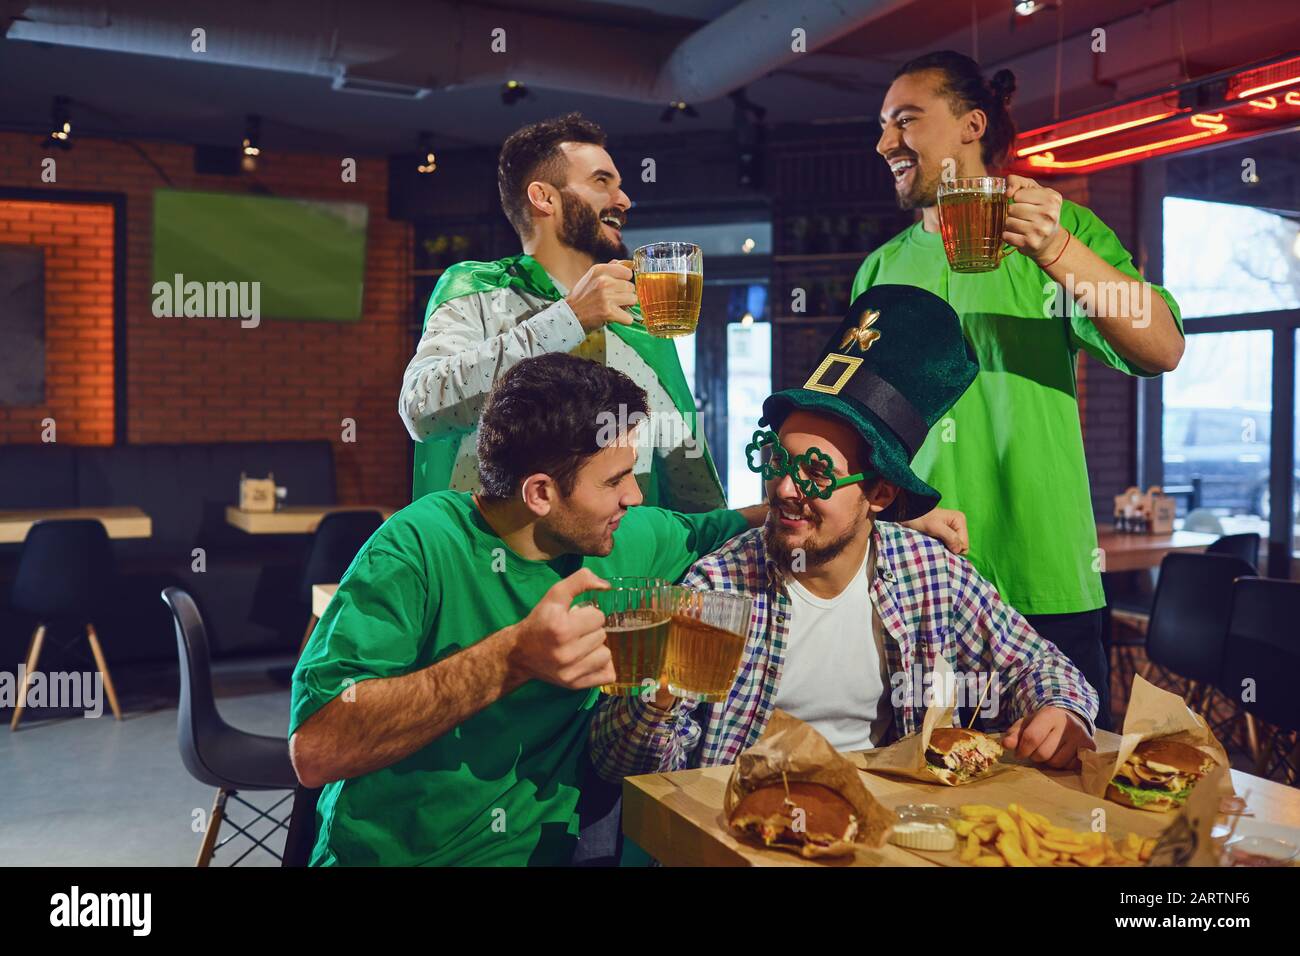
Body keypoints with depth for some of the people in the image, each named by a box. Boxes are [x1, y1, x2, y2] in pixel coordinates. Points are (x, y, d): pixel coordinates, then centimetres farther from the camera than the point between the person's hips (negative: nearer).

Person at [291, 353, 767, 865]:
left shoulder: (631, 538, -2)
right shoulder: (419, 547, -19)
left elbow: (707, 533, 20)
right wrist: (512, 659, -34)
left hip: (544, 848, 4)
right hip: (389, 852, -4)